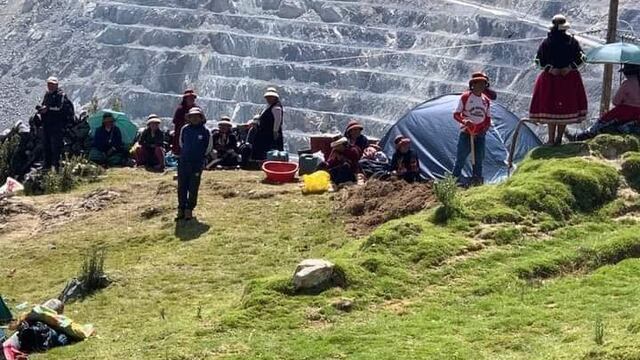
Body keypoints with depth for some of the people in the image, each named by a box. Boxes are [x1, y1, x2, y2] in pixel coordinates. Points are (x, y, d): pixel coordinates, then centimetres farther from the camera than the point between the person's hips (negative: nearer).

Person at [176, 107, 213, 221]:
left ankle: (189, 210, 10)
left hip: (197, 164, -3)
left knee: (193, 188, 1)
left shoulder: (205, 131, -5)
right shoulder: (184, 129, 3)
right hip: (183, 162, 3)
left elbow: (209, 147, 7)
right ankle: (181, 209, 14)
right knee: (182, 187, 6)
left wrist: (201, 156, 7)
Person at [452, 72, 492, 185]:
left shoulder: (486, 100, 10)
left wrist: (485, 128, -2)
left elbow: (488, 119, 17)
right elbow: (456, 114, -3)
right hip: (466, 133, -5)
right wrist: (464, 121, -22)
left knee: (479, 159, 6)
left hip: (480, 134, 5)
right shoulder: (465, 97, -4)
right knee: (461, 158, -8)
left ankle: (477, 182, 13)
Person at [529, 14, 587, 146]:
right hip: (550, 78, -1)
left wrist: (570, 67, -6)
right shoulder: (547, 42, -1)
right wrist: (549, 68, -9)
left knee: (565, 108, 2)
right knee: (550, 108, -1)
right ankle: (551, 139, 1)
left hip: (569, 78, 1)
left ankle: (559, 138, 7)